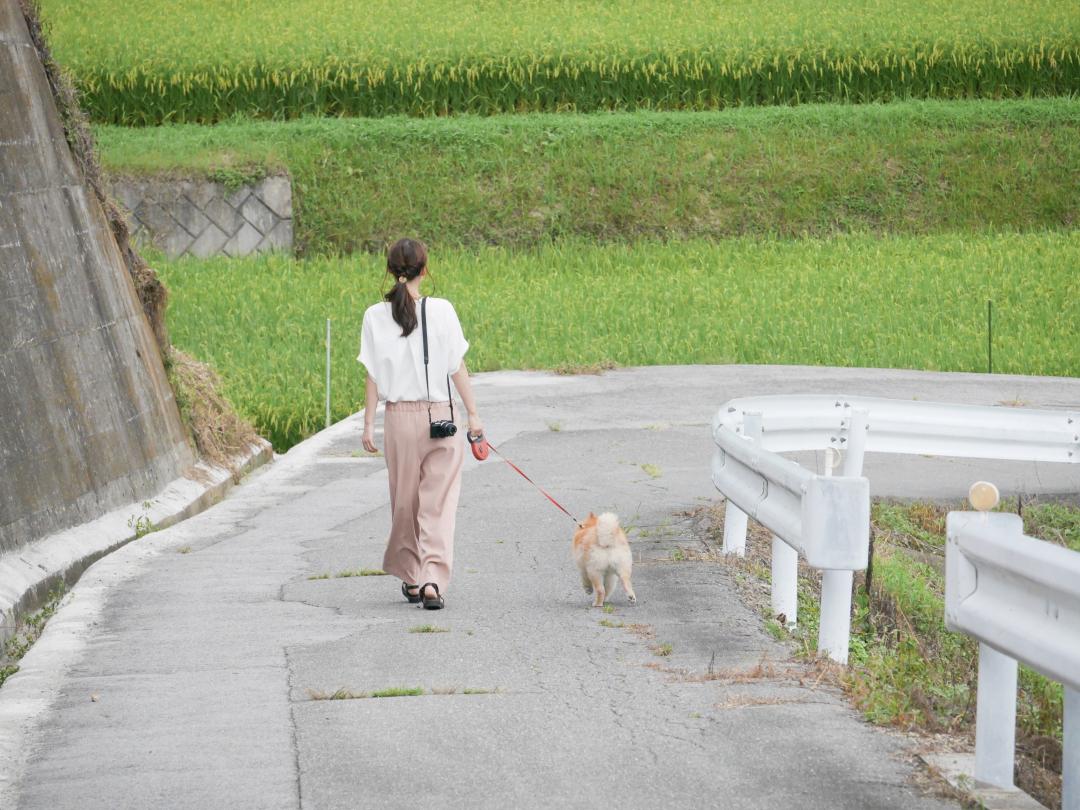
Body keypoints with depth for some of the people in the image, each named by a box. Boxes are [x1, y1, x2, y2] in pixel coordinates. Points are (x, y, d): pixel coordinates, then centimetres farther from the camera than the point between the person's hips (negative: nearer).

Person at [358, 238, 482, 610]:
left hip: (399, 417, 2)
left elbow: (373, 375, 0)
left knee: (404, 501, 16)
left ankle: (411, 578, 26)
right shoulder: (441, 310, -6)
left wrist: (368, 425, 5)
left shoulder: (376, 316, -2)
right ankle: (433, 579, -14)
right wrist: (473, 414, 2)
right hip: (440, 415, -2)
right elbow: (457, 368, -4)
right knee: (438, 504, 1)